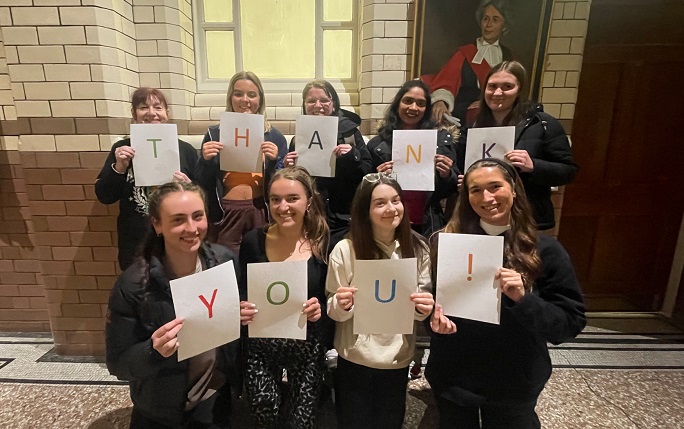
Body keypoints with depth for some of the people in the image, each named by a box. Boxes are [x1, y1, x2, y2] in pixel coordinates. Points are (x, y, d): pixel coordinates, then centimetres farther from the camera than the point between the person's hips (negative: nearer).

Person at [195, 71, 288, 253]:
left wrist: (274, 161, -13)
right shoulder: (215, 133, 3)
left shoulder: (274, 136, 3)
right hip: (225, 213, 0)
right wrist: (205, 160, -12)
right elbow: (202, 184, 5)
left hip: (261, 212, 0)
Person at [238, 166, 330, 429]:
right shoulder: (253, 241, -7)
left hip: (306, 347, 0)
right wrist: (241, 309, -18)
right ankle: (281, 393, 34)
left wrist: (321, 310, -22)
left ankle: (290, 395, 42)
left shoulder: (325, 243, -10)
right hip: (260, 346, 1)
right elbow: (241, 294, 2)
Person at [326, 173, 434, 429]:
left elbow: (421, 310, 2)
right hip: (354, 361, -2)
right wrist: (341, 305, -29)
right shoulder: (345, 249, -16)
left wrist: (423, 308, -19)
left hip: (398, 361, 2)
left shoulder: (417, 248, -7)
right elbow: (333, 311, -7)